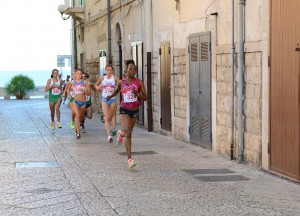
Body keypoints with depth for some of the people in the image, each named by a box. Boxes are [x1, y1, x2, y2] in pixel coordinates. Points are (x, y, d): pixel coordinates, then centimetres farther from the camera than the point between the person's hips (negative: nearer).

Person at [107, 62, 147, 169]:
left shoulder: (139, 82, -5)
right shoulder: (121, 82, -2)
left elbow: (145, 97, -6)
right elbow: (116, 90, 20)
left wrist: (137, 94, -24)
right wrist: (111, 96, 0)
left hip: (135, 110, 2)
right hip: (124, 110, -2)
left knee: (129, 132, 21)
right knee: (128, 134, -17)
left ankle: (120, 133, 60)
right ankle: (129, 159, -17)